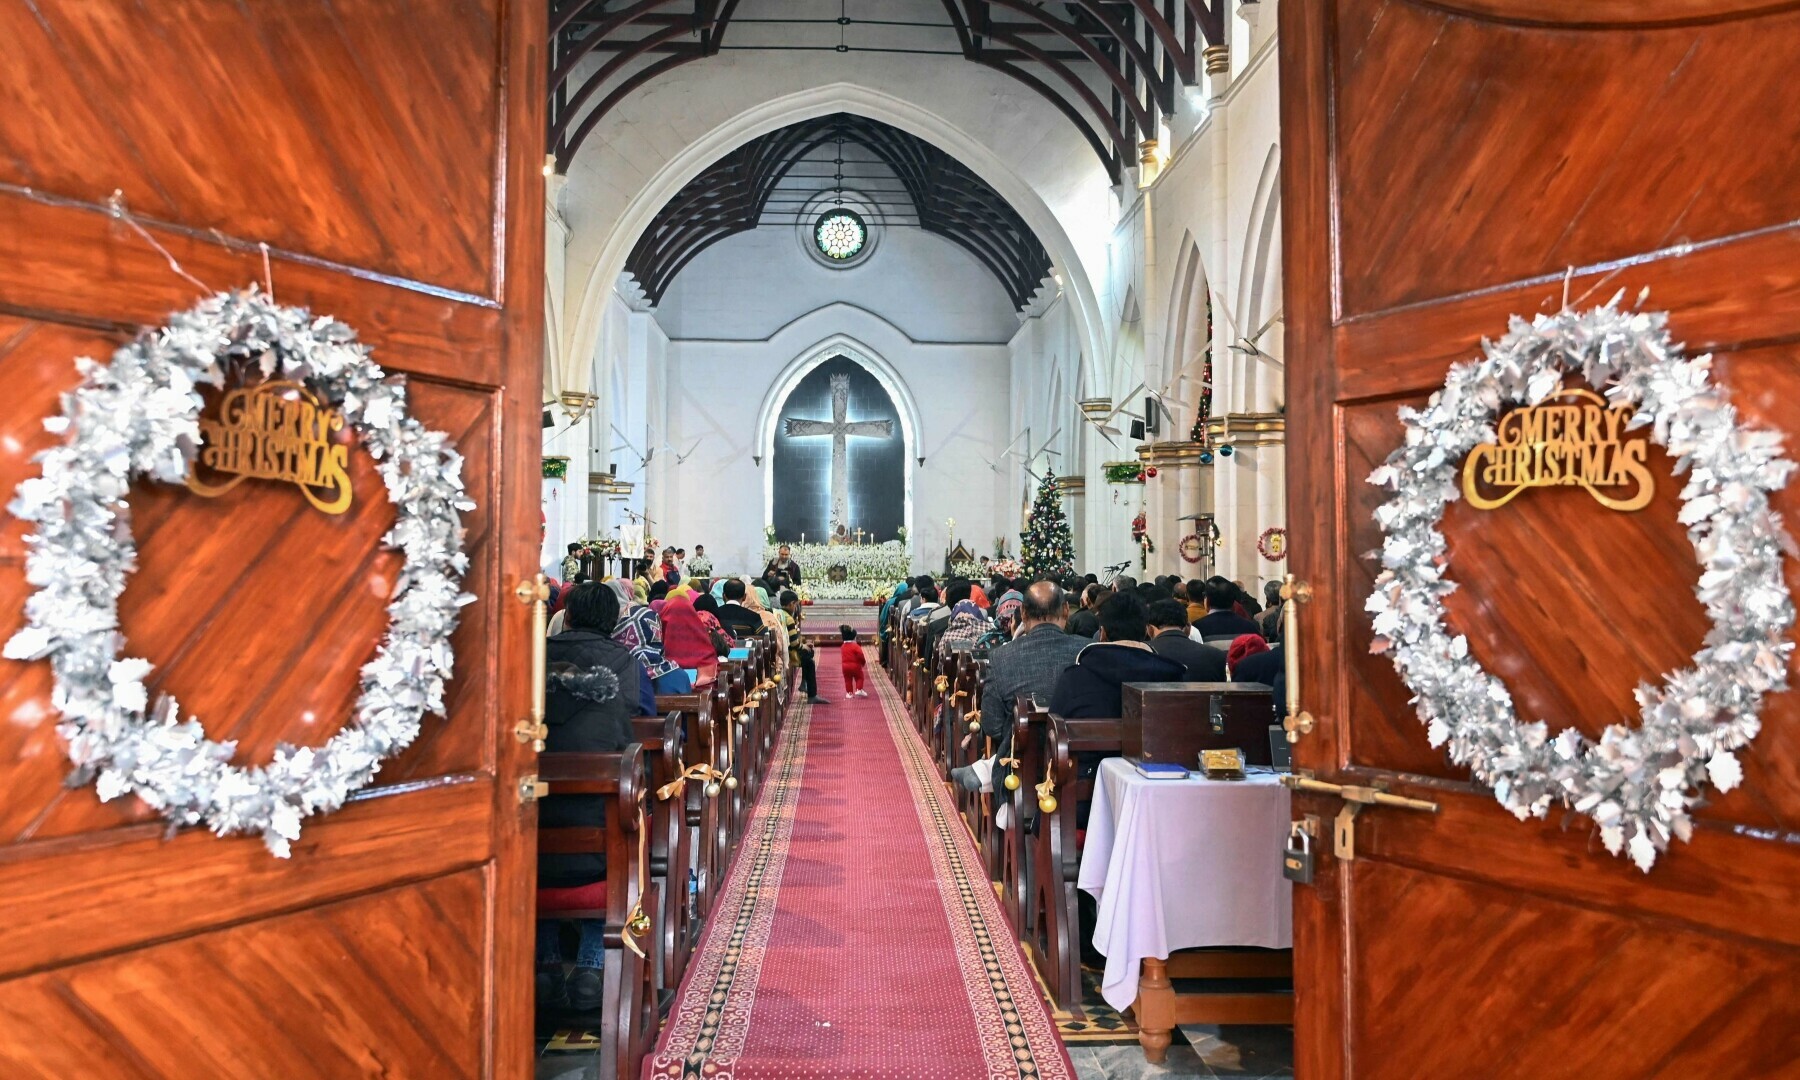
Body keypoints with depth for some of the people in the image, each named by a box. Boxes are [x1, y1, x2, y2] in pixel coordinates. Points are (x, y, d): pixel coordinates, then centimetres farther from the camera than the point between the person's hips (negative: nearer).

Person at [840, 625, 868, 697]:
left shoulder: (842, 646, 5)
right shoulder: (855, 646, -15)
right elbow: (860, 656, -16)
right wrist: (864, 662, 0)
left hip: (845, 666, 5)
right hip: (855, 666, -5)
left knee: (848, 679, 10)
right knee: (859, 678, 11)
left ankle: (849, 693, 10)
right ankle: (859, 690, 3)